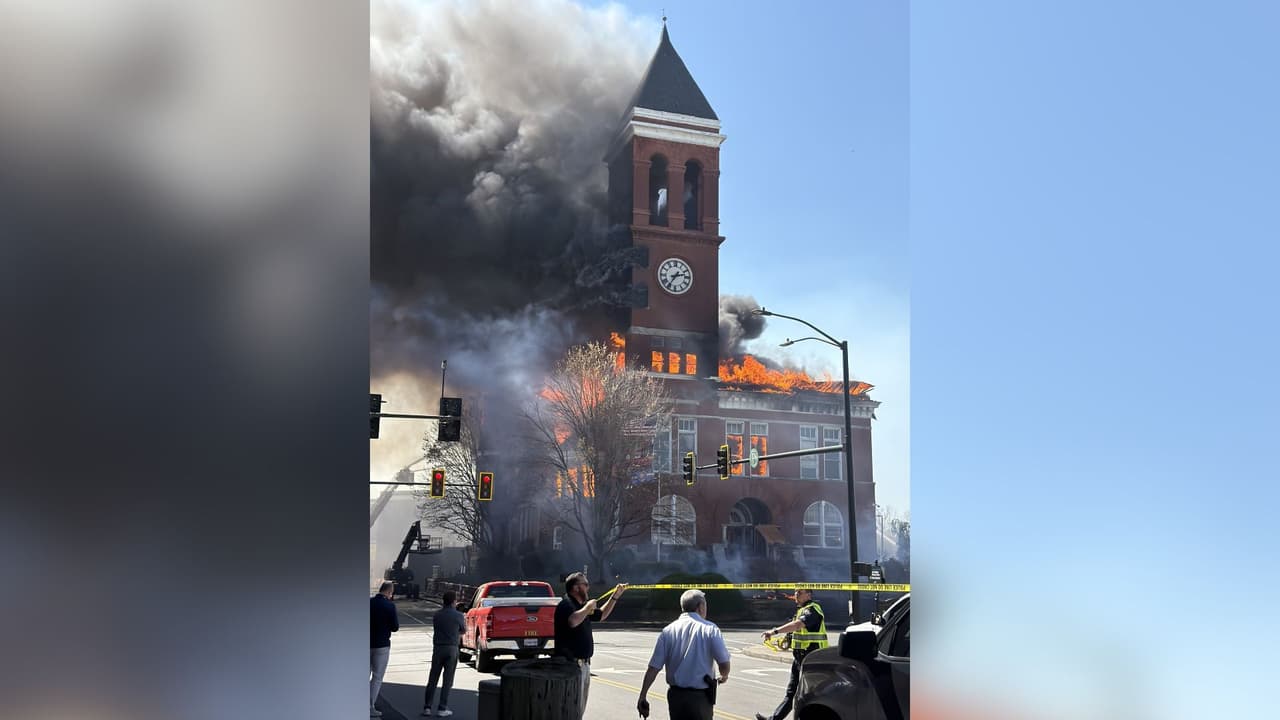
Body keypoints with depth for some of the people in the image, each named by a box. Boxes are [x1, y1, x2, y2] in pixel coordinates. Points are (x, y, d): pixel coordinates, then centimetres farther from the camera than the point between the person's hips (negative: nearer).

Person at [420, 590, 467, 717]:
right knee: (447, 680, 4)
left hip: (437, 648, 3)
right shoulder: (458, 616, -6)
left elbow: (435, 629, 13)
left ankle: (427, 707, 9)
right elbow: (463, 631, 9)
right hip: (452, 649, -3)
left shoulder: (437, 615, 3)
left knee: (432, 679, 9)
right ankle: (442, 709, 3)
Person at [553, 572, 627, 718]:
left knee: (580, 709, 16)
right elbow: (573, 621, -35)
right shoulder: (566, 604, -14)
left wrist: (615, 596, 25)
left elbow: (601, 615, 31)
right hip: (571, 663, -10)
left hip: (584, 663, 10)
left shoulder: (582, 606, 16)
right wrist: (588, 607, -20)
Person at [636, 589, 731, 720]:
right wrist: (724, 676, 13)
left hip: (675, 695, 3)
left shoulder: (667, 631, 1)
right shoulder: (709, 629, -7)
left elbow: (653, 667, -3)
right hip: (700, 698, -3)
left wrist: (643, 696, 0)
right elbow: (724, 663, -9)